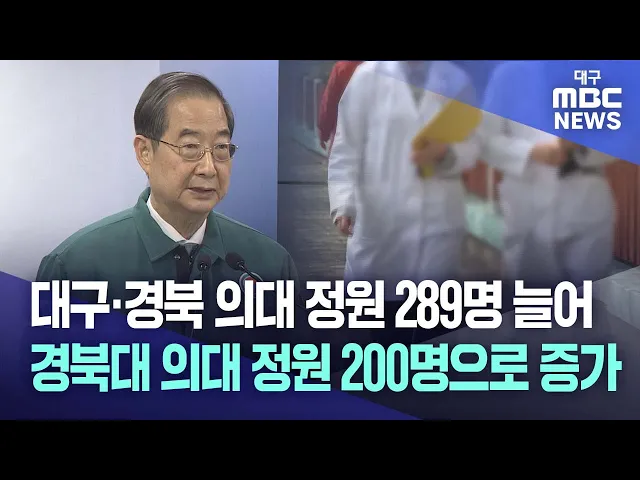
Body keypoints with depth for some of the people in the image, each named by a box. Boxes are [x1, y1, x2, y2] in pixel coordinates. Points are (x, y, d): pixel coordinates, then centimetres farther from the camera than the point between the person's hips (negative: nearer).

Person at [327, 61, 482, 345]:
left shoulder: (457, 80, 9)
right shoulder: (369, 75, 3)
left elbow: (471, 148, 8)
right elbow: (346, 147, 0)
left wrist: (444, 153, -15)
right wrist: (343, 202, -12)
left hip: (438, 221, 2)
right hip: (378, 218, -1)